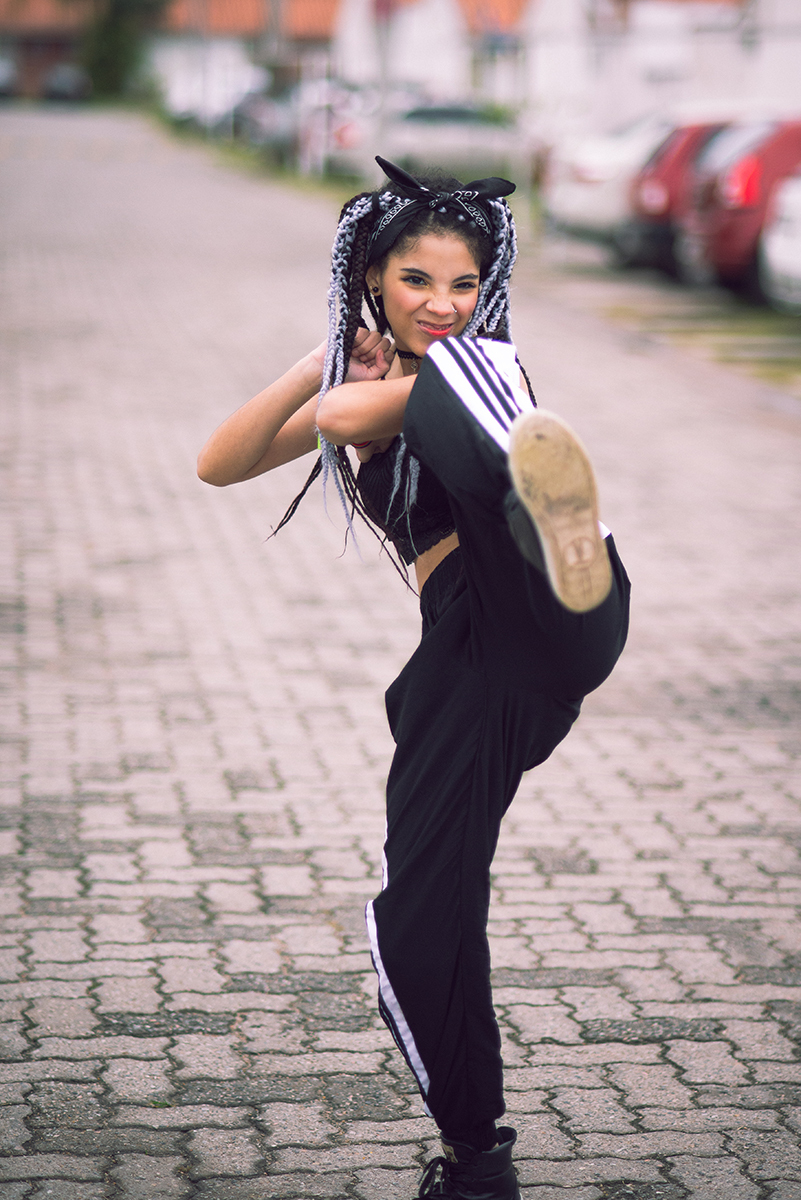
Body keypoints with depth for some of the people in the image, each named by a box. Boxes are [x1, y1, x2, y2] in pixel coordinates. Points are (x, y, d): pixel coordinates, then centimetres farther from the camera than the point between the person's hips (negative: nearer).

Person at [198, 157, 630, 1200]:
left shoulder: (484, 362, 10)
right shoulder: (354, 383, 26)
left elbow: (351, 416, -10)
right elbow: (220, 464, 12)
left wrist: (351, 382, 9)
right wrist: (318, 362, 6)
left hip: (551, 632, -5)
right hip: (465, 654, 5)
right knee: (419, 927, -3)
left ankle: (561, 534, -66)